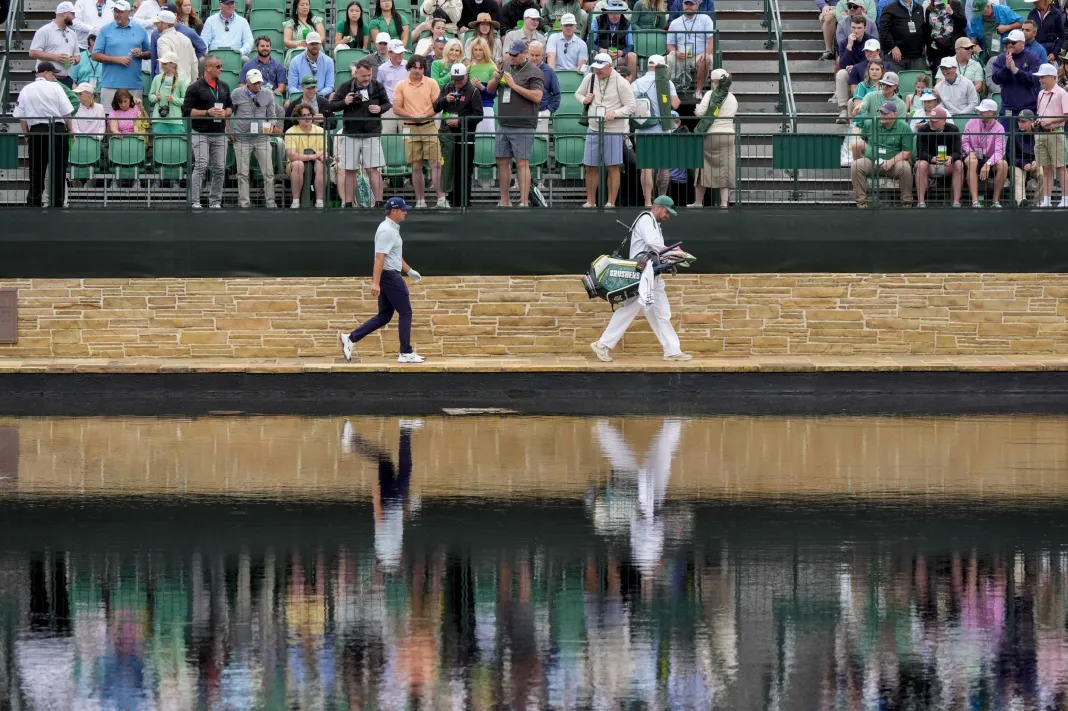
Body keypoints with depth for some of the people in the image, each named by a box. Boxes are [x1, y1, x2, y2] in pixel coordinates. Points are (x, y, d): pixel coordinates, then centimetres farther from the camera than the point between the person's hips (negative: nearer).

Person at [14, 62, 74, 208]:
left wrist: (27, 134, 15)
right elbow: (67, 112, -5)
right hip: (58, 130, -2)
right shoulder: (55, 87, -4)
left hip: (36, 132, 2)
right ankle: (58, 203, 7)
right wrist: (70, 129, 7)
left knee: (37, 170, 8)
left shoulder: (26, 90, 5)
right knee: (58, 170, 5)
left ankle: (34, 202, 7)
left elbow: (21, 117, 5)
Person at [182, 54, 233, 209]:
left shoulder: (224, 87, 14)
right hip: (201, 133, -6)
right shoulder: (195, 88, -4)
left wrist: (225, 113, -1)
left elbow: (230, 107, 22)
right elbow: (187, 111, -8)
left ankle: (215, 201, 12)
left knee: (220, 169, 3)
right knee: (201, 167, -12)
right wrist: (207, 112, -17)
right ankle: (195, 201, -10)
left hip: (219, 134, 6)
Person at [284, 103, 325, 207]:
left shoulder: (320, 131, 3)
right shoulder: (291, 132, -9)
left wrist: (320, 155, -29)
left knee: (321, 164, -32)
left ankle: (319, 201, -30)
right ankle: (295, 201, -31)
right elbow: (291, 155, -21)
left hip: (314, 165, 2)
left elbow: (323, 152, -4)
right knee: (298, 164, -36)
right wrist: (311, 156, -25)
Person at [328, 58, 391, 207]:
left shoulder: (378, 87, 2)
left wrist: (380, 109, -9)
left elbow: (388, 104, 13)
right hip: (350, 134, 1)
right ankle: (348, 203, 13)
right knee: (349, 170, 6)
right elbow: (332, 106, 4)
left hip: (372, 134, -1)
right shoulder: (345, 87, -1)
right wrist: (344, 102, -15)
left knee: (374, 169, -4)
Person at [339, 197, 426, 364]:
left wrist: (409, 271, 25)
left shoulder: (393, 229, 16)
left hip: (391, 276, 10)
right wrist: (376, 282, -30)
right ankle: (406, 353, 0)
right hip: (389, 276, -10)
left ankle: (350, 338, 9)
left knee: (384, 316, 11)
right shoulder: (387, 231, -16)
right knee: (405, 312, -4)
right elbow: (379, 257, -24)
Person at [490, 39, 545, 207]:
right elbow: (490, 90, 22)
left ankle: (524, 202, -11)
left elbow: (537, 97, -16)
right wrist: (495, 79, -1)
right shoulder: (505, 67, 15)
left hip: (523, 126, -7)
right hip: (503, 124, 7)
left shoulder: (534, 72, -5)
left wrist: (514, 85, -16)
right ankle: (505, 201, 16)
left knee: (522, 163, -9)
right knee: (502, 162, 9)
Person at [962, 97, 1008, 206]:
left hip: (990, 160, -1)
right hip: (974, 158, 1)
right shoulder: (971, 123, 3)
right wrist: (970, 152, -18)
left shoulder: (999, 128, -6)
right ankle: (975, 201, -42)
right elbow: (964, 141, 5)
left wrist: (988, 164, -33)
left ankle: (996, 200, -23)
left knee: (1003, 164, -31)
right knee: (971, 161, -36)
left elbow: (999, 151, -16)